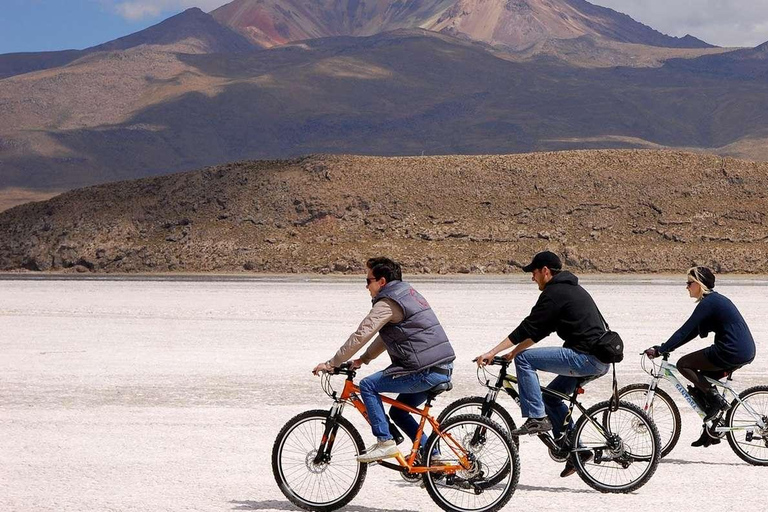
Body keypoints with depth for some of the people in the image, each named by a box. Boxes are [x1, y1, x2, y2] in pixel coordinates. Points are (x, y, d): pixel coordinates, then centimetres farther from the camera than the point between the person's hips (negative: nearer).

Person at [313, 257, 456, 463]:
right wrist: (363, 359, 27)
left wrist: (330, 364, -6)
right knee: (398, 412, 21)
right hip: (443, 369, 10)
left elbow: (360, 336, -13)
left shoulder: (387, 303, -10)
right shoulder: (408, 293, 21)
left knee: (368, 385, -4)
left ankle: (385, 442, -6)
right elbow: (387, 336, 29)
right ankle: (431, 455, 20)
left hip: (425, 372, -10)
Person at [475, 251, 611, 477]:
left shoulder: (554, 293, -8)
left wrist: (493, 352, -10)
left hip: (586, 358, -10)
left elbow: (528, 327, -12)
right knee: (550, 396, 21)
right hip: (601, 361, 10)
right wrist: (515, 350, 23)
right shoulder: (571, 289, 23)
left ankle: (537, 418, -10)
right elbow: (539, 330, 27)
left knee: (524, 359, -10)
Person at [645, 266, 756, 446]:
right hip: (745, 352, 10)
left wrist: (660, 350, -9)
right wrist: (665, 348, 20)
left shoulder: (708, 303, -10)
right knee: (702, 379, 20)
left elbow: (685, 331, -13)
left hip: (732, 353, -10)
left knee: (683, 364, -2)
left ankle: (716, 400, -2)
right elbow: (692, 332, 22)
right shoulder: (715, 299, 19)